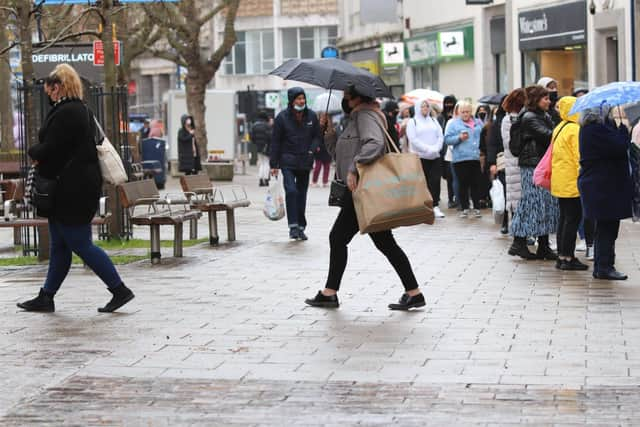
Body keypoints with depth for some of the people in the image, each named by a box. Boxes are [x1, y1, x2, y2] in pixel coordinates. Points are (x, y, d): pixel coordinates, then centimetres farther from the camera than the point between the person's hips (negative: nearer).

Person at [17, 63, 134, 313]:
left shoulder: (65, 113, -18)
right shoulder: (81, 110, 15)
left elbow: (50, 150, -20)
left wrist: (33, 152, 1)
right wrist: (40, 155, 6)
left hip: (72, 188, -11)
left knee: (80, 244, -5)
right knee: (59, 246, 14)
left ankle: (120, 290, -1)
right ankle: (45, 298, 20)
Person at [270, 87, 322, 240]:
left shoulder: (311, 116, 4)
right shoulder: (282, 117, -4)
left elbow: (317, 136, 13)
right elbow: (275, 141, -1)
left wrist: (312, 149, -7)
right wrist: (274, 165, -4)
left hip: (305, 162, 3)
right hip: (288, 161, -3)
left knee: (302, 194, 8)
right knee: (291, 191, -17)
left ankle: (301, 227, 17)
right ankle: (293, 226, -15)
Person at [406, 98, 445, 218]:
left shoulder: (434, 121, 17)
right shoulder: (413, 122, 3)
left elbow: (440, 136, 9)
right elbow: (413, 139, -8)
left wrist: (436, 148, -9)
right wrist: (427, 149, -15)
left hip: (435, 157, 4)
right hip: (420, 157, -4)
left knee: (435, 181, -4)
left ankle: (435, 206, -1)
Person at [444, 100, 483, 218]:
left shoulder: (478, 123, 16)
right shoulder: (453, 123, 6)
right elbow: (447, 139, 0)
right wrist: (459, 138, -15)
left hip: (476, 158, 2)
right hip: (461, 159, -2)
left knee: (476, 184, 3)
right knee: (463, 184, 0)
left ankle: (476, 208, 9)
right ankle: (464, 208, 7)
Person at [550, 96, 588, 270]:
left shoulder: (559, 128, 13)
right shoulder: (575, 129, -15)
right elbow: (580, 157, -18)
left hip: (560, 182, 9)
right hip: (572, 182, -9)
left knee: (565, 217, 13)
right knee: (573, 218, -5)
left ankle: (561, 256, 15)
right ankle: (568, 258, -4)